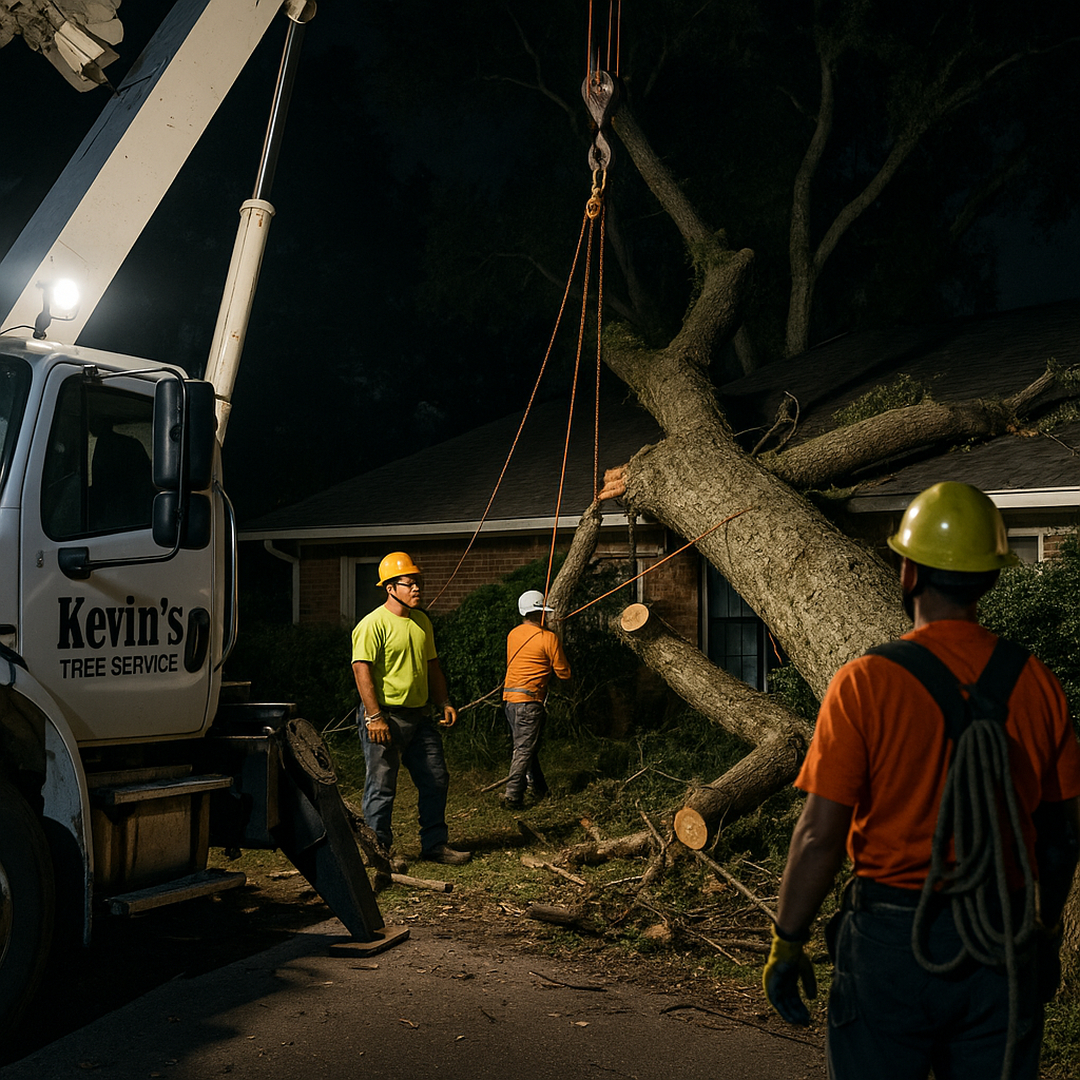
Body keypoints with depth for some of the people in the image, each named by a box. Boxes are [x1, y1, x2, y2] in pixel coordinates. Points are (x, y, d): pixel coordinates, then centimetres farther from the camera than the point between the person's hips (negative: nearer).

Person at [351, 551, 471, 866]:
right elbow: (362, 669, -18)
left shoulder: (422, 622, 13)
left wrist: (444, 702, 13)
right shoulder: (373, 624, -12)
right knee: (381, 787, -1)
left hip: (420, 716, 8)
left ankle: (435, 845, 22)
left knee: (436, 780, 10)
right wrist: (374, 716, -22)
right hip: (385, 717, -8)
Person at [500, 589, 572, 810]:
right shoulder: (549, 637, -9)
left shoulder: (513, 634, 10)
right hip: (528, 700, -7)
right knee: (524, 749, -4)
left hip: (509, 697, 7)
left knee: (527, 746, 17)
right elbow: (564, 673, -3)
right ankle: (513, 795, -8)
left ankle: (540, 788, 28)